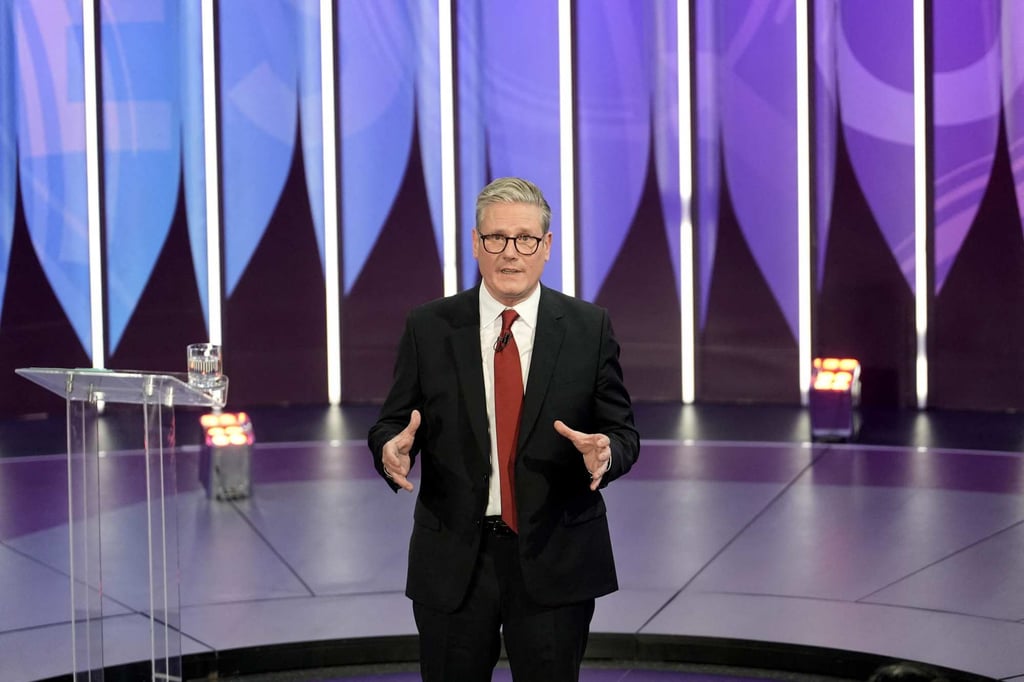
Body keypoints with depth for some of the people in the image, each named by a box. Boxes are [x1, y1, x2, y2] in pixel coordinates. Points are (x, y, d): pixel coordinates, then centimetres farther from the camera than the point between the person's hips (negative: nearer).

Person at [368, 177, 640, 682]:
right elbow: (391, 424, 4)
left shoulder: (589, 328, 0)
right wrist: (392, 448, -19)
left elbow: (622, 432, 2)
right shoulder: (428, 328, 1)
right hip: (453, 560, 0)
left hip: (555, 561, 0)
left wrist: (605, 452, -20)